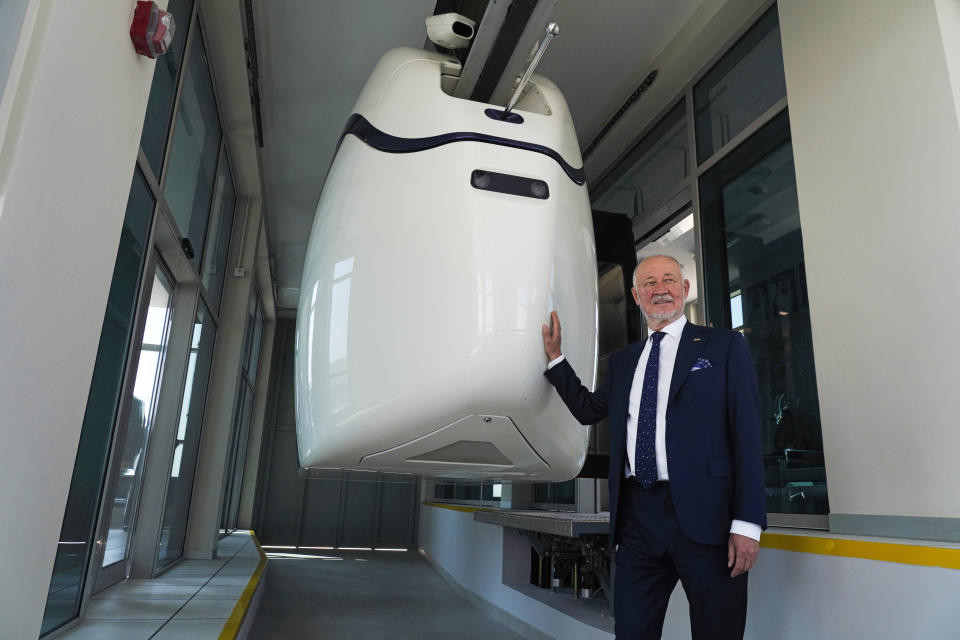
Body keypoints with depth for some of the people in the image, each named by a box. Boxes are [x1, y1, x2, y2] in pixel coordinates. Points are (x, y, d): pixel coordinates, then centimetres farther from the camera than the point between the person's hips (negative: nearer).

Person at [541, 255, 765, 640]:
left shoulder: (724, 346, 3)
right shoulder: (622, 361, 17)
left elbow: (747, 435, -3)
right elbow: (588, 410, 27)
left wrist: (748, 523, -11)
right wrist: (555, 356, 21)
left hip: (704, 515, -4)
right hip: (638, 517, 4)